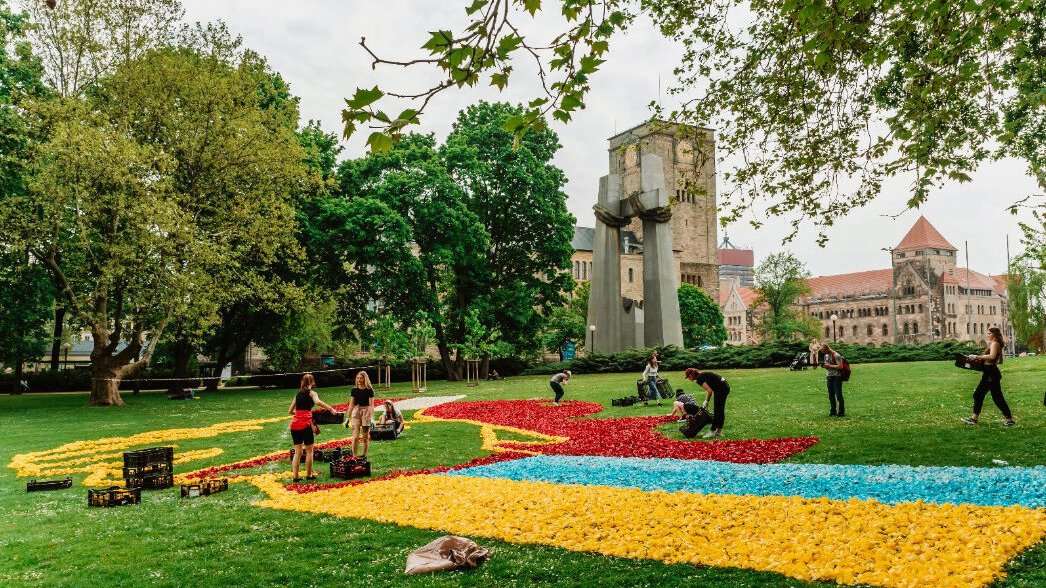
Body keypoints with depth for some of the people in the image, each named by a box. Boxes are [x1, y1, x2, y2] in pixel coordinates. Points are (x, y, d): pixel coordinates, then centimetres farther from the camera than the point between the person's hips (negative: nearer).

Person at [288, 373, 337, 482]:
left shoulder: (298, 394, 19)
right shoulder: (311, 393, 3)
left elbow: (290, 411, 23)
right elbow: (318, 402, -21)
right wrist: (330, 408, -20)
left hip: (294, 425, 5)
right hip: (305, 424, -5)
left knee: (297, 451, 11)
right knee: (309, 451, 8)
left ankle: (295, 476, 8)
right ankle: (309, 475, 13)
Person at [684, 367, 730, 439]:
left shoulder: (699, 378, -13)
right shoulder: (702, 375, 15)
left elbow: (709, 390, -18)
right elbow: (709, 389, 17)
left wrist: (706, 402, -7)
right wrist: (706, 402, 14)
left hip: (721, 389, -10)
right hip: (725, 387, 10)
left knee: (717, 411, -3)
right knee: (720, 411, 16)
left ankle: (713, 432, 2)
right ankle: (719, 431, 24)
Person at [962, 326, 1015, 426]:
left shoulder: (995, 343, -13)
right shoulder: (996, 345, 17)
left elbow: (992, 356, -30)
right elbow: (1000, 361, 22)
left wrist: (977, 357, -27)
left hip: (991, 373, -11)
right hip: (989, 374, 11)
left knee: (997, 397, -4)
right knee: (978, 395, 12)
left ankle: (1010, 419, 5)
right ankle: (974, 418, 15)